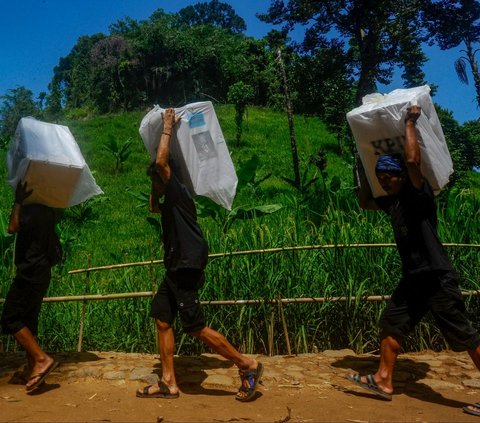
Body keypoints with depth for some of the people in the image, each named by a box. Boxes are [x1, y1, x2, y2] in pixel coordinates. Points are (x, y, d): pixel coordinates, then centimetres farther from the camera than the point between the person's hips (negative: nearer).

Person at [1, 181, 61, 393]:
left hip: (29, 273, -9)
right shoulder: (48, 211, 11)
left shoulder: (31, 209, -14)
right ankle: (32, 368, 17)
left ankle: (42, 359, -13)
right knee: (28, 319, 14)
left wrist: (18, 201, -12)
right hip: (42, 272, 9)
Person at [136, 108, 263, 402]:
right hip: (177, 267, 10)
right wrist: (155, 189, 31)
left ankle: (249, 365, 4)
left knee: (195, 327, -8)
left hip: (188, 266, -10)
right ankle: (169, 383, 16)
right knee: (163, 320, 9)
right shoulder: (171, 202, 20)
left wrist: (168, 129, -7)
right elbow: (153, 206, 41)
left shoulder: (178, 191, -7)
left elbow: (161, 161, -20)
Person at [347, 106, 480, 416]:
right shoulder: (391, 202, 12)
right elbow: (365, 203, 29)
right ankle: (383, 382, 20)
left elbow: (412, 160, -27)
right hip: (413, 277, 9)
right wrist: (363, 173, 23)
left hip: (438, 277, -8)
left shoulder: (419, 194, -10)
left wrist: (410, 123, -14)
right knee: (391, 324, 11)